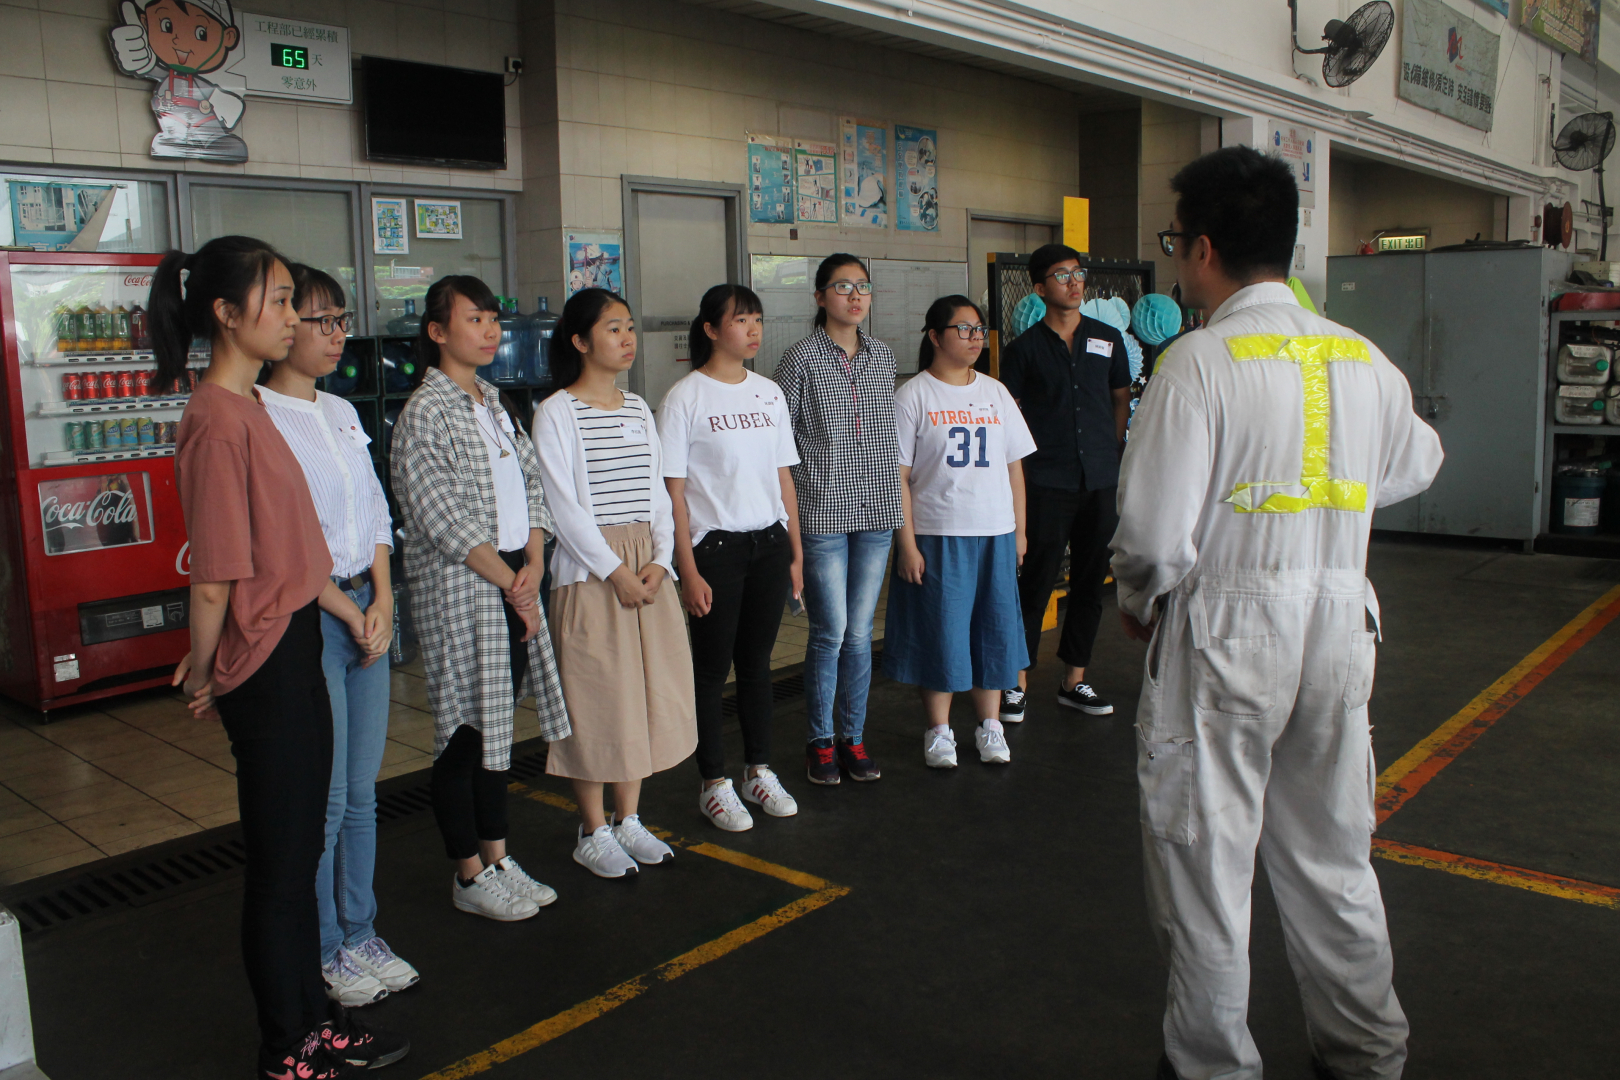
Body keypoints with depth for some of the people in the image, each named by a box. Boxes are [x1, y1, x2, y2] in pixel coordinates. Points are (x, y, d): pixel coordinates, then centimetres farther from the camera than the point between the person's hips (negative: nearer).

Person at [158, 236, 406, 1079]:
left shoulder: (248, 408, 10)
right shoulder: (217, 420, -20)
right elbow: (214, 578, -20)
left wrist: (347, 607, 16)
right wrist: (203, 676, -8)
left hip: (296, 647, 10)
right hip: (264, 663, -10)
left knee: (301, 845, 19)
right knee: (279, 858, 5)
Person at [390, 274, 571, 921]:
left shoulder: (495, 404, 14)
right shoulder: (425, 412, -10)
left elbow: (531, 484, 12)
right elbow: (446, 519, -16)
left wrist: (534, 565, -3)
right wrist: (509, 583, -11)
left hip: (514, 581, 8)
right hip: (458, 588, -8)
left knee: (495, 720, 15)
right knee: (465, 728, 1)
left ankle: (497, 858, 26)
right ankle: (470, 876, 15)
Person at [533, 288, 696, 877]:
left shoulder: (639, 409, 13)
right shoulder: (556, 413, -6)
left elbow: (657, 491, 12)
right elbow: (564, 503, -12)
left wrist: (660, 560, -3)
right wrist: (615, 570, -15)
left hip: (648, 566, 6)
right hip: (590, 569, -6)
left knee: (648, 689, 9)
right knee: (597, 694, 0)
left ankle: (628, 818, 24)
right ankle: (594, 832, 14)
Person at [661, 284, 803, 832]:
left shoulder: (770, 393, 10)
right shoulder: (685, 397, -7)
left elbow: (783, 478, 14)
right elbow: (673, 492, -9)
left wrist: (795, 552, 11)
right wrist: (688, 571, -13)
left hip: (769, 544, 5)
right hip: (715, 546, -5)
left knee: (757, 661, 13)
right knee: (712, 668, 3)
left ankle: (759, 771, 27)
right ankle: (714, 783, 16)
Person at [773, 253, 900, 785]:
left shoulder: (883, 357, 11)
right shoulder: (801, 360, -4)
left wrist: (895, 495, 15)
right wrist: (788, 509, -6)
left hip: (876, 510, 4)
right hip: (823, 513, -4)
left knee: (860, 632, 8)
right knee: (830, 632, -2)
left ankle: (854, 739, 20)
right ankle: (820, 741, 14)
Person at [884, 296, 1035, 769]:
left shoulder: (995, 392, 11)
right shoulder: (913, 395, -3)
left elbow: (1014, 464, 14)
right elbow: (898, 475, -7)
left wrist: (1020, 530, 10)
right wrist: (907, 543, -12)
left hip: (995, 534, 4)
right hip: (936, 535, -4)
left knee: (994, 627, 8)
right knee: (939, 630, 2)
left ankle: (989, 725, 22)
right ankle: (939, 730, 16)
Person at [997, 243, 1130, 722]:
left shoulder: (1108, 339, 10)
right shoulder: (1024, 348, 1)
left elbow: (1121, 398, 20)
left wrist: (1111, 450, 10)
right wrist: (1025, 464, -5)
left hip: (1101, 480, 4)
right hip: (1047, 482, -4)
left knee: (1091, 581, 9)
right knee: (1037, 582, -3)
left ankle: (1075, 680, 20)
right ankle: (1018, 682, 7)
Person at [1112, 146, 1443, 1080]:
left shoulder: (1199, 361, -14)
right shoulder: (1367, 360, 4)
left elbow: (1156, 530, -17)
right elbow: (1415, 465, 23)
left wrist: (1140, 602, 3)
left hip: (1224, 630, -6)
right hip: (1339, 625, 6)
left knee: (1206, 859, 10)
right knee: (1331, 855, 20)